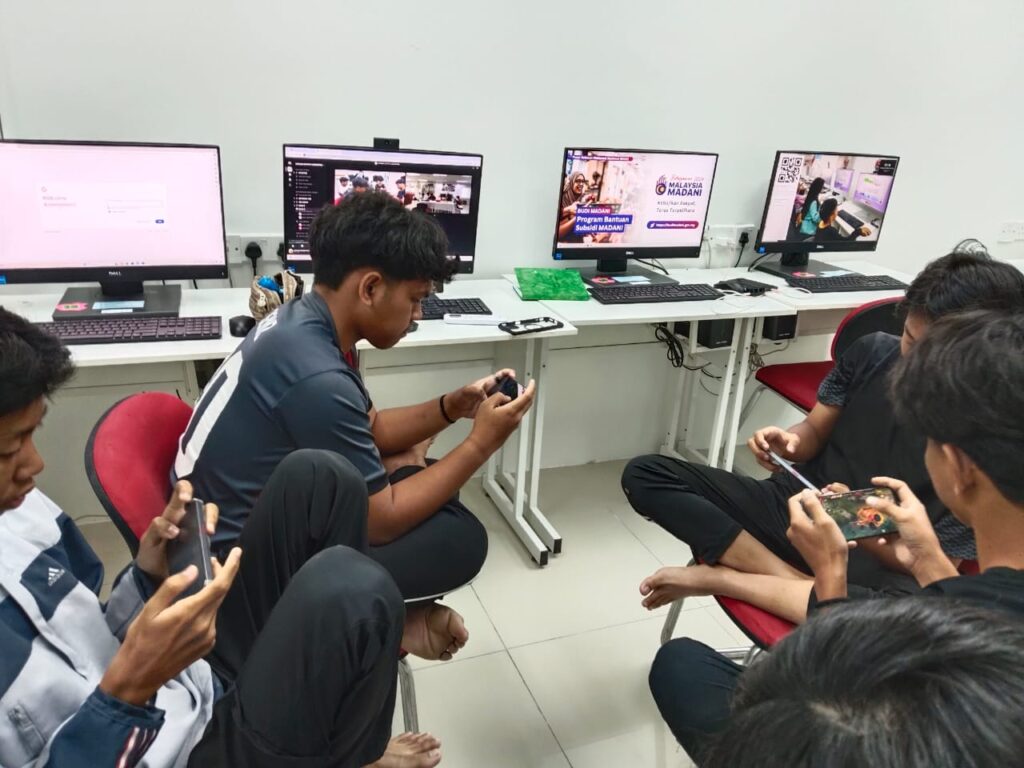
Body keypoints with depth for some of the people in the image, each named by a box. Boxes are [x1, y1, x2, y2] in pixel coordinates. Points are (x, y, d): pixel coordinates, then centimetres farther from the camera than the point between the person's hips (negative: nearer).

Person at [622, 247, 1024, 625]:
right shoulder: (872, 351, -5)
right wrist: (792, 441, -18)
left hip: (875, 560, -4)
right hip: (795, 503, 4)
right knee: (644, 474, -13)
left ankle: (717, 576, -24)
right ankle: (795, 582, -22)